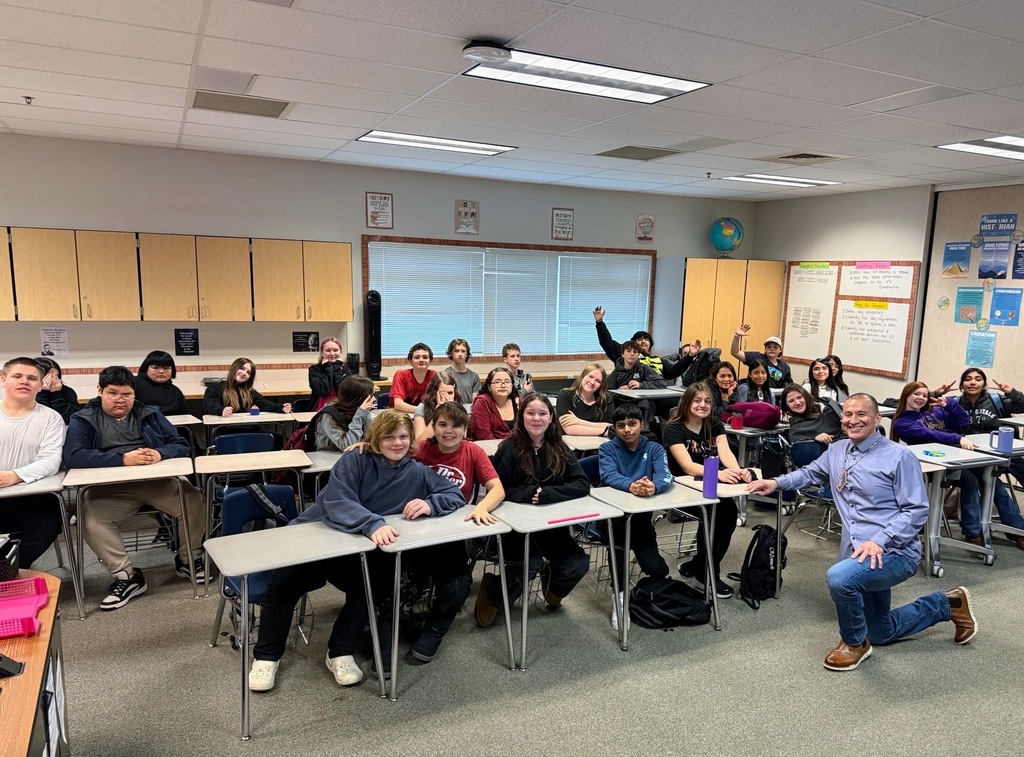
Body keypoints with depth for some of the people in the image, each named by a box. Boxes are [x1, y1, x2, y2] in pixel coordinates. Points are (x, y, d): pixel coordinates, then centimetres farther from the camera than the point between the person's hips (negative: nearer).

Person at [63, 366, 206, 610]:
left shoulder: (150, 415, 14)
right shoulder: (83, 420, 7)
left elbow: (181, 446, 7)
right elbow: (73, 456, -11)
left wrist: (160, 454, -17)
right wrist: (122, 459, -22)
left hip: (159, 480, 1)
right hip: (110, 487, -1)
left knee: (196, 503, -20)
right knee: (91, 520, -29)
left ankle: (187, 559, 5)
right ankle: (127, 576, -13)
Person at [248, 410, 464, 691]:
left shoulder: (416, 473, -2)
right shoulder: (353, 462, -13)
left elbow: (454, 494, 0)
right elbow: (337, 503, -28)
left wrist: (430, 503, -23)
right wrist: (373, 523, -46)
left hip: (357, 551, 2)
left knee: (372, 587, -26)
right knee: (283, 585, -19)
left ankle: (340, 653, -4)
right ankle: (266, 656, 6)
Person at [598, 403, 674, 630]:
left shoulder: (654, 449, 3)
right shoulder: (607, 449, 0)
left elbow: (665, 476, -16)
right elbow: (609, 476, -21)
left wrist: (654, 487, -42)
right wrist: (631, 486, -44)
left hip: (642, 514, 1)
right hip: (611, 513, -1)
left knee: (653, 565, -19)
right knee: (619, 525, -35)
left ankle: (663, 583, 20)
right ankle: (619, 595, -22)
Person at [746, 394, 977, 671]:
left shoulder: (899, 456, -12)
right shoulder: (837, 450, 7)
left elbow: (917, 511, -15)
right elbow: (811, 473, 24)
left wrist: (879, 541, -26)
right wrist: (776, 482, 7)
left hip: (894, 553, -7)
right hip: (859, 554, 8)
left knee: (839, 577, -36)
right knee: (880, 634, 19)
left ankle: (854, 642, -6)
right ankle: (945, 604, 40)